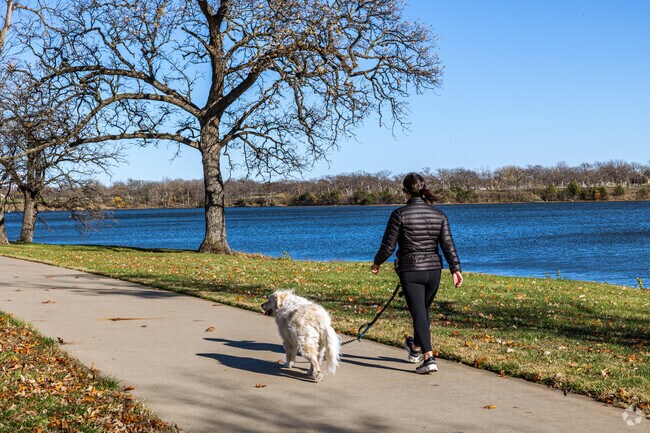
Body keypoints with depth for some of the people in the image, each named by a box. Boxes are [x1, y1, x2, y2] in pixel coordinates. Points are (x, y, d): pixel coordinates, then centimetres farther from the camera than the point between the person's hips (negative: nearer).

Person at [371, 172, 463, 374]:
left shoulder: (399, 214, -11)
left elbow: (388, 245, -7)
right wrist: (455, 269, 0)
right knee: (424, 310, 22)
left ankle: (429, 358, -13)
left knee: (418, 314, -2)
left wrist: (377, 263, 9)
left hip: (410, 270, -5)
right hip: (433, 270, 5)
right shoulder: (439, 215, 2)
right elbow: (448, 244, -3)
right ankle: (416, 348, 43)